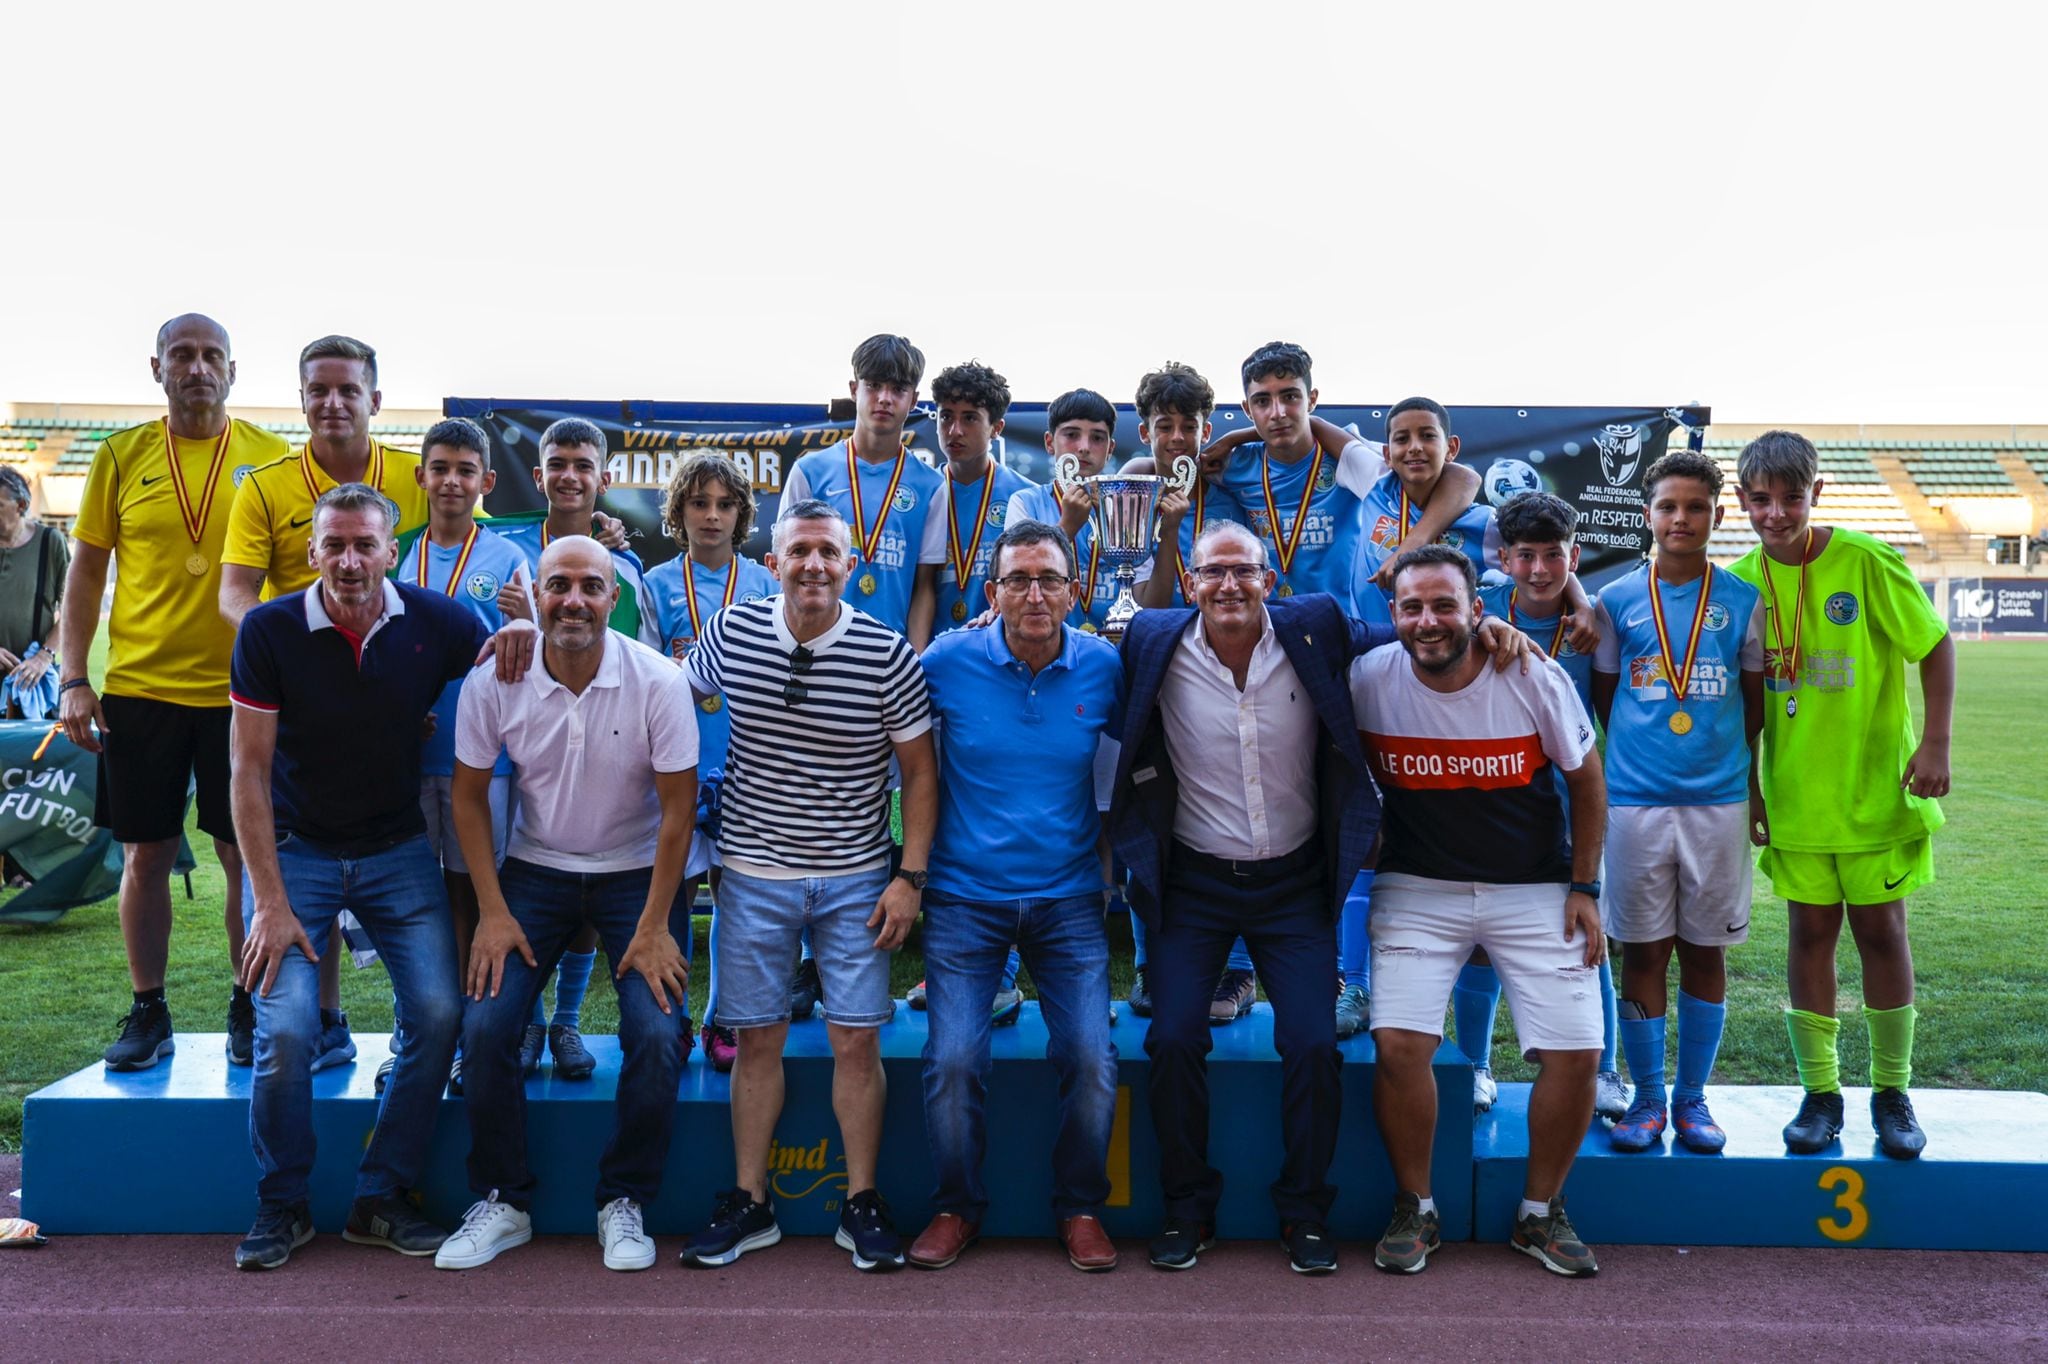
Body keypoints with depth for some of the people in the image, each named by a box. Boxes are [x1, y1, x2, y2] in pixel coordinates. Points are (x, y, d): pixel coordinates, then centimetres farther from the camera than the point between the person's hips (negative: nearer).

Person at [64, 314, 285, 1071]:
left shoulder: (270, 457, 1)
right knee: (145, 853, 8)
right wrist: (73, 679, -1)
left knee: (246, 855, 4)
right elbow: (85, 571, 6)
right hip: (138, 688, 1)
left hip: (241, 690, -1)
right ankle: (148, 1012, 21)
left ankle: (249, 1008, 18)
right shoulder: (121, 456, 4)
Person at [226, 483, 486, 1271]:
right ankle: (281, 1206, 9)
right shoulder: (270, 631, -11)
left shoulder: (436, 623, -8)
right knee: (287, 1028, -14)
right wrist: (270, 902, -13)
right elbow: (249, 772, -8)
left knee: (439, 1012, -10)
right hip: (294, 850, -1)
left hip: (397, 851, 2)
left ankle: (381, 1199, 8)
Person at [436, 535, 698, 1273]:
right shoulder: (494, 681, -11)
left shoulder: (658, 682, -17)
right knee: (485, 1024, -13)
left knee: (658, 1033, -17)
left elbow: (677, 808, -11)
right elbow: (469, 795, 0)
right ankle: (501, 1203, 9)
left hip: (636, 872, -1)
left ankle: (624, 1203, 5)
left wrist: (654, 927, -12)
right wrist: (493, 911, -6)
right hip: (535, 869, 2)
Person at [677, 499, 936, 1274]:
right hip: (754, 871, 2)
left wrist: (910, 876, -6)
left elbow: (919, 772, -2)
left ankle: (861, 1206, 16)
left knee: (856, 1040, 1)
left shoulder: (888, 655, -9)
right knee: (758, 1038, 8)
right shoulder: (731, 633, -4)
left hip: (856, 880, -1)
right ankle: (750, 1205, 22)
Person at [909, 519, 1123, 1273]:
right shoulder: (948, 661, -7)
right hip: (965, 896, -1)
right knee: (953, 1061, -7)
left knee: (1091, 1059, -6)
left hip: (1068, 899, 1)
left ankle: (1081, 1207, 18)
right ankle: (956, 1207, 19)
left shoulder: (1103, 667, -2)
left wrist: (1106, 848, 8)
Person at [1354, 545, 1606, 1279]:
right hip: (1417, 889, 0)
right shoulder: (1368, 681, -12)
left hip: (1534, 889, 1)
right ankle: (1414, 1209, 9)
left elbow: (1587, 782, 2)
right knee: (1399, 1043, -16)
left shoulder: (1534, 677, -13)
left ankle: (1540, 1212, 20)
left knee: (1574, 1052, -5)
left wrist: (1584, 888, 0)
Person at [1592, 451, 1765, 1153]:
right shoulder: (1616, 601, 3)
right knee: (1643, 953, 4)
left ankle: (1693, 1098, 21)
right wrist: (1644, 750, 4)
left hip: (1719, 800, 0)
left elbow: (1755, 698, 9)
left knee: (1706, 951, 8)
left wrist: (1735, 763, 4)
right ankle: (1647, 1099, 16)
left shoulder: (1742, 600, 3)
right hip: (1634, 799, 0)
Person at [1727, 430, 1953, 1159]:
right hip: (1795, 795, 2)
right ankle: (1821, 1093, 18)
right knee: (1811, 933, 7)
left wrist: (1935, 743, -10)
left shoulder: (1866, 561, -12)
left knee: (1881, 930, 6)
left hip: (1877, 788, -2)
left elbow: (1936, 646, -4)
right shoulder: (1743, 580, -3)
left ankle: (1893, 1093, 22)